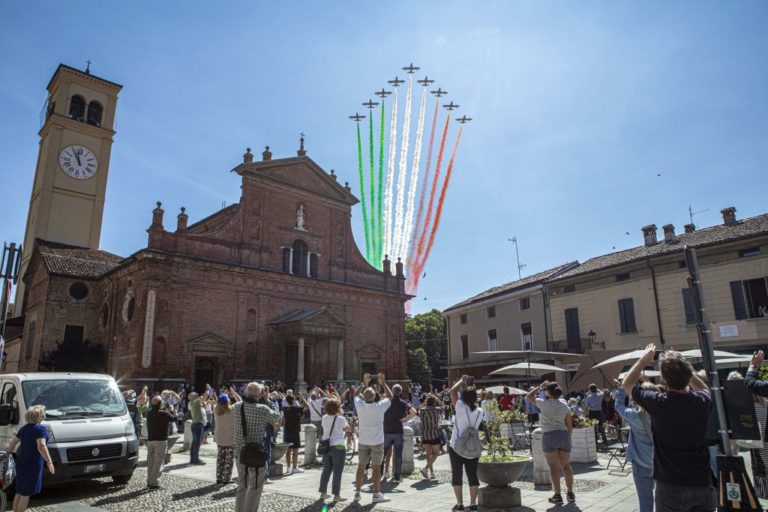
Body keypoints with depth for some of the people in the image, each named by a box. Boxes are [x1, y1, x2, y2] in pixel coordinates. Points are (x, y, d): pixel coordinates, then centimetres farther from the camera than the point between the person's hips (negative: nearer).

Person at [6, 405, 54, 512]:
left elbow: (13, 442, 22)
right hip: (33, 464, -8)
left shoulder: (24, 428, 11)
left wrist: (9, 453, 41)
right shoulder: (41, 428, -13)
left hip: (21, 462, 8)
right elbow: (41, 446, -23)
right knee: (26, 493, 0)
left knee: (19, 492, 16)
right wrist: (49, 462, -24)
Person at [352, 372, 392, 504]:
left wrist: (364, 383, 19)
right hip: (377, 442, -3)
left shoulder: (360, 405, -11)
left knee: (361, 467, 11)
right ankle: (377, 494, 10)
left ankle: (357, 493, 18)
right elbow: (390, 396, 0)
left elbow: (356, 395, 12)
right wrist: (383, 383, 7)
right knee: (376, 468, 4)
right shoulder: (380, 407, -17)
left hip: (363, 442, 3)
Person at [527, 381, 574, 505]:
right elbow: (569, 424, 7)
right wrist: (568, 436, 17)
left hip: (549, 436, -4)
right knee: (566, 466, 15)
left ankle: (557, 495, 2)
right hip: (564, 435, 5)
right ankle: (570, 493, 22)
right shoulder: (565, 405, 5)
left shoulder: (544, 404, -8)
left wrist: (540, 387, 11)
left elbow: (529, 396, 5)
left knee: (554, 467, 1)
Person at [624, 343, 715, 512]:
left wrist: (643, 360, 9)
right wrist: (682, 367, 13)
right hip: (703, 484, 3)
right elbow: (704, 388, 19)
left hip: (671, 486, -3)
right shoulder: (702, 401, -9)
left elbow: (627, 384, 1)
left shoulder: (658, 403, -18)